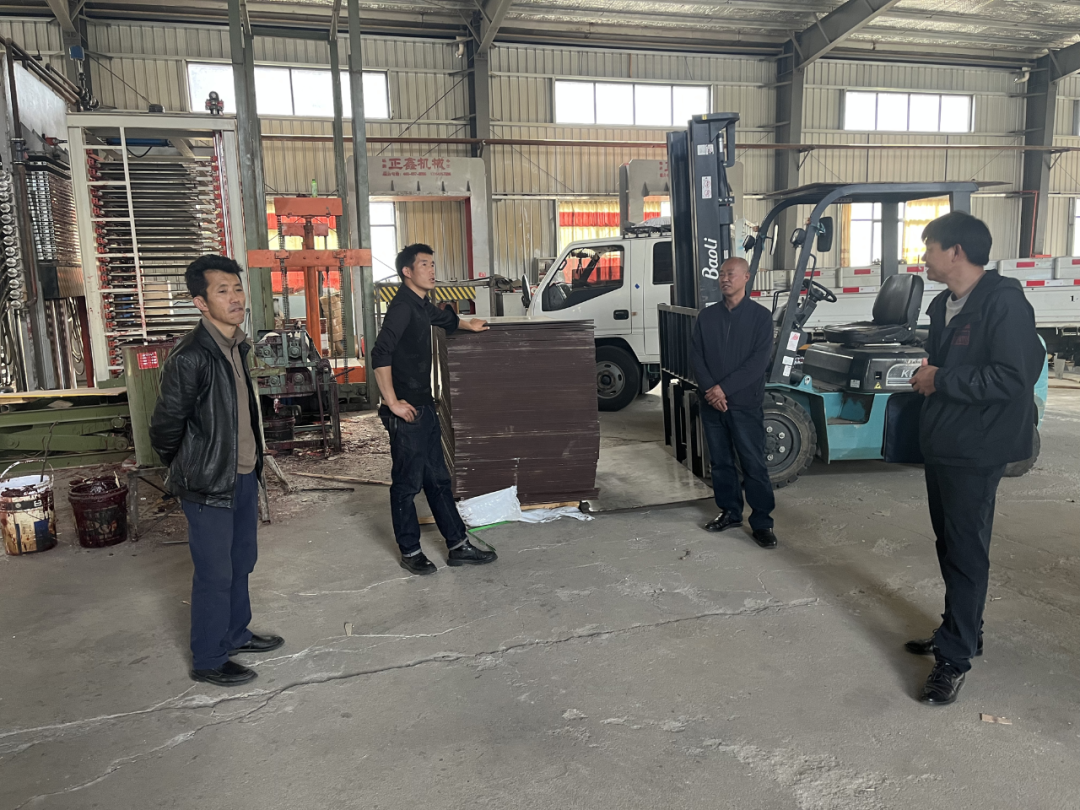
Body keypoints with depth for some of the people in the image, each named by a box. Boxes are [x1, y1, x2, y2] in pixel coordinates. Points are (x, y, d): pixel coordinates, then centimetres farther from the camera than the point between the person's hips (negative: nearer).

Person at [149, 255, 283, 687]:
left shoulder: (237, 345, 5)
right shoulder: (190, 357, -22)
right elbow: (165, 425, -15)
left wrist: (252, 462, 17)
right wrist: (187, 470, 0)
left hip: (244, 476, 8)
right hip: (208, 485, -8)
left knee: (241, 561, 20)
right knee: (215, 574, 5)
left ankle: (235, 634, 39)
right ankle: (208, 660, 22)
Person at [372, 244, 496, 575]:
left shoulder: (422, 306, 14)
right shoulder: (402, 307, -15)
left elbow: (443, 318, 40)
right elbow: (380, 355, -25)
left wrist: (468, 324, 43)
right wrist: (392, 403, -24)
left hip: (425, 407, 9)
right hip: (407, 412, -9)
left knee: (437, 479, 13)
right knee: (407, 484, 3)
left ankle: (458, 546, 21)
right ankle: (410, 552, 17)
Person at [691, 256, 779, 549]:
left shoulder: (760, 315, -2)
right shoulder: (706, 316, 8)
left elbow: (759, 360, -11)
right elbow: (697, 356, 3)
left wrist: (725, 388, -16)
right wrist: (710, 389, -12)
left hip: (745, 404, -4)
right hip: (712, 404, 4)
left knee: (753, 464, -2)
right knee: (721, 462, 12)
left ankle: (762, 522, 7)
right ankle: (730, 511, 27)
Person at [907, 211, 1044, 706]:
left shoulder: (1004, 302, -17)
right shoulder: (945, 304, 12)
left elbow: (1012, 377, -25)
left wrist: (940, 381, -19)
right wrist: (927, 375, 2)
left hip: (976, 452, -9)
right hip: (940, 444, 9)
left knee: (965, 553, 0)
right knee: (949, 545, 18)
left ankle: (954, 658, 10)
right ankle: (962, 631, 34)